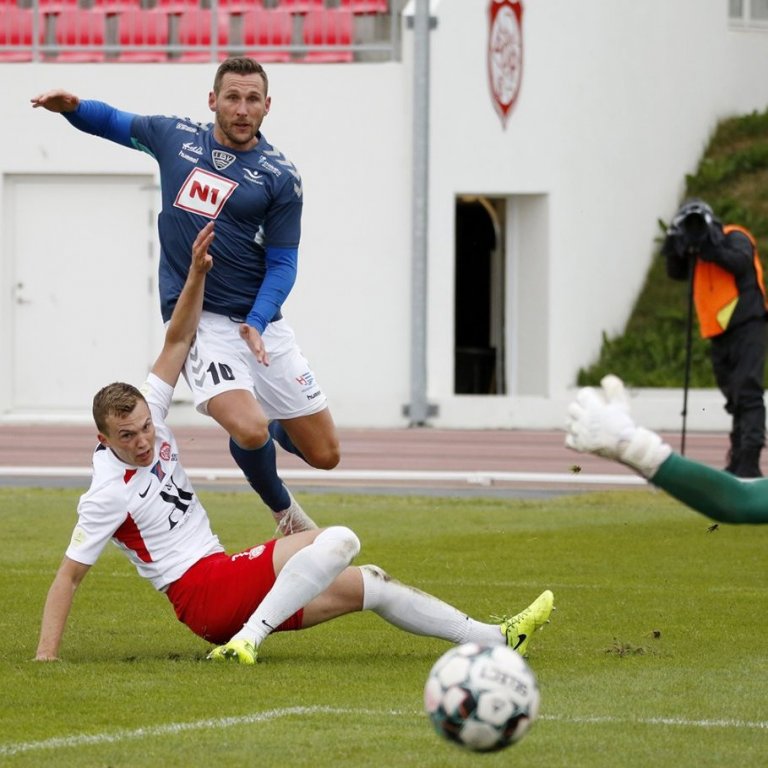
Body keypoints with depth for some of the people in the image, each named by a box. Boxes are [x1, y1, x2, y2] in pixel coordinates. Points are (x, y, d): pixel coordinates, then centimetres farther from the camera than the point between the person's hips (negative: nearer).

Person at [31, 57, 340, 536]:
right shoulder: (175, 137, 4)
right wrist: (73, 107, 0)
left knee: (324, 454, 2)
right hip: (198, 320, -1)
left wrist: (257, 324, -18)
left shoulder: (281, 176, -2)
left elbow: (282, 263, -2)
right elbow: (112, 122, 21)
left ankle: (272, 425, 37)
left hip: (261, 323, 1)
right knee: (249, 432, -26)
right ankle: (283, 510, 6)